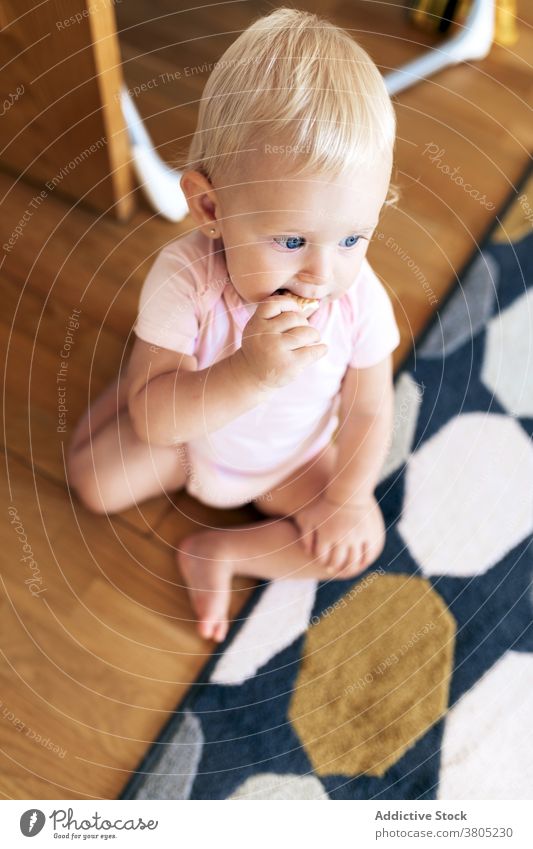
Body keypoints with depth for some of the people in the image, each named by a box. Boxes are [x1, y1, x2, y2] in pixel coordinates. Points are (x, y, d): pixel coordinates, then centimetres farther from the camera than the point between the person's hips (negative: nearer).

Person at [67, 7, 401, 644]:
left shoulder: (360, 298, -27)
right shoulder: (184, 279, -34)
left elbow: (368, 410, -13)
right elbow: (151, 419, -36)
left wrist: (347, 496, -16)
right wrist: (250, 373, -50)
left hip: (295, 460, 1)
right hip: (185, 431, 0)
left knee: (360, 542, -12)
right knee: (93, 480, -9)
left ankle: (221, 552, 1)